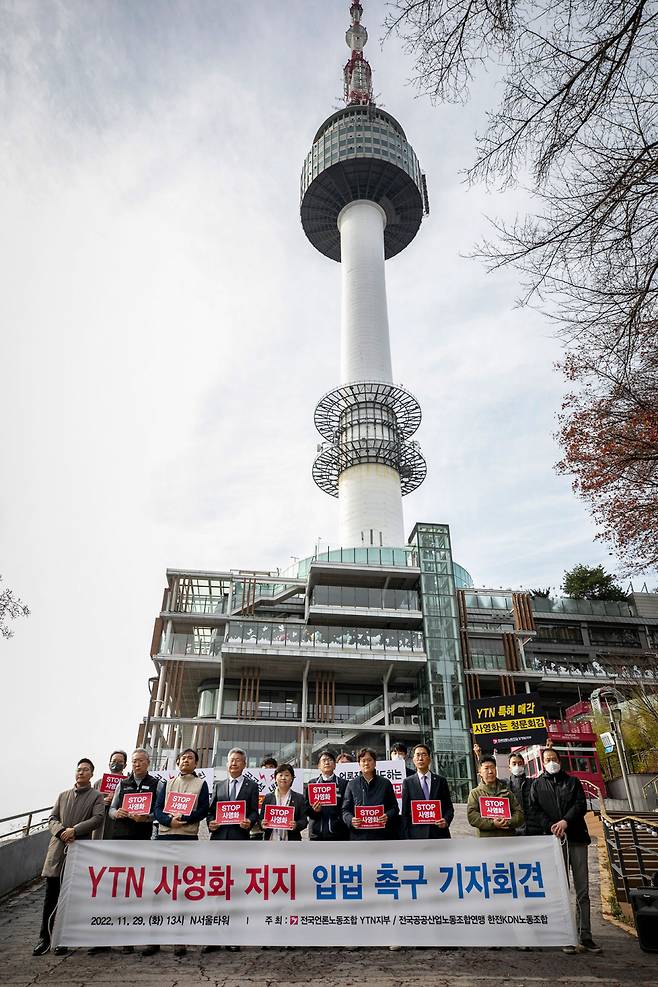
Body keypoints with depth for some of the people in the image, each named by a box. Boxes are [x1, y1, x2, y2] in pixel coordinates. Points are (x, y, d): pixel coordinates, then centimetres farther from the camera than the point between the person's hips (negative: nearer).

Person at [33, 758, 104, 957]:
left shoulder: (96, 796, 4)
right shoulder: (63, 795, 18)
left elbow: (98, 818, -9)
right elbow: (52, 819, 10)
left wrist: (75, 830, -17)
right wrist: (61, 831, -10)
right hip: (57, 849, 3)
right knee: (51, 896, 5)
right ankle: (44, 937, 17)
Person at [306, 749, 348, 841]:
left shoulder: (343, 783, 7)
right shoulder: (312, 783, 12)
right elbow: (306, 808, 9)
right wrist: (314, 810, -11)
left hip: (337, 833, -1)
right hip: (317, 833, 2)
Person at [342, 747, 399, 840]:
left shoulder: (385, 783, 10)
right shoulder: (352, 785, 9)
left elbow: (394, 807, 10)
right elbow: (345, 810, 8)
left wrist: (388, 816, -10)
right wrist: (351, 820, -12)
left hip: (381, 835, 0)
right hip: (358, 835, 0)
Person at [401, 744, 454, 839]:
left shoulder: (441, 780, 10)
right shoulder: (408, 782, 6)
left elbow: (449, 807, 11)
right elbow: (405, 812, 4)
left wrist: (446, 820, -9)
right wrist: (406, 837, -3)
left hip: (440, 833, 1)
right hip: (417, 834, -1)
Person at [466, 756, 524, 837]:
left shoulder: (506, 791, 17)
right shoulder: (475, 793, 8)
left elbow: (519, 812, 10)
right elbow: (471, 816, -4)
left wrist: (509, 822, -10)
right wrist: (492, 823, -17)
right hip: (486, 838, -3)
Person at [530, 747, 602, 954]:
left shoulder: (573, 781, 15)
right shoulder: (537, 784, 12)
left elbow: (581, 805, 2)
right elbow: (535, 810, 4)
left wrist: (566, 821, -12)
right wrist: (551, 827, -12)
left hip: (576, 838, 1)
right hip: (553, 840, -1)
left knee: (582, 889, 1)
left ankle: (585, 937, 7)